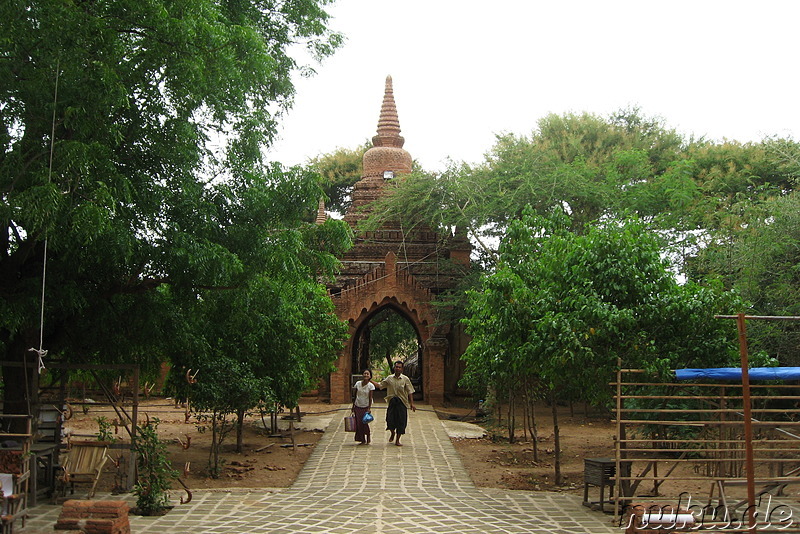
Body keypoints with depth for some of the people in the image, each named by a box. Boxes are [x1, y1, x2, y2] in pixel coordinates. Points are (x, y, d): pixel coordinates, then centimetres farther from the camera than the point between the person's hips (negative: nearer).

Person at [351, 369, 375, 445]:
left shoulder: (371, 385, -8)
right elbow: (355, 396, 8)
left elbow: (370, 398, -8)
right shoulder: (358, 383, 0)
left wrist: (369, 408, -13)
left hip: (365, 407, -3)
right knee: (358, 423, 0)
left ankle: (368, 436, 19)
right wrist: (353, 406, 9)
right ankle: (362, 440, 12)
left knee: (364, 422, -8)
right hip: (358, 406, 3)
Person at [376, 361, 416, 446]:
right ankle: (393, 433, 31)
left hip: (402, 403, -1)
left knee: (401, 421, 1)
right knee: (390, 420, -3)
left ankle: (397, 440, 17)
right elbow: (380, 385, 14)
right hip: (392, 402, 2)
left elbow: (410, 392, 0)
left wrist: (412, 403, -5)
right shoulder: (389, 378, 6)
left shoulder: (405, 379, -1)